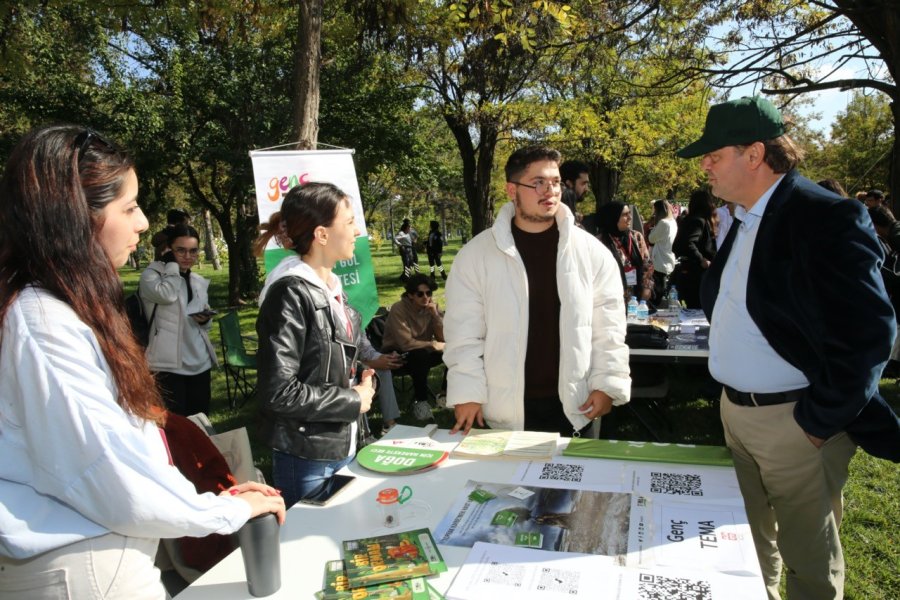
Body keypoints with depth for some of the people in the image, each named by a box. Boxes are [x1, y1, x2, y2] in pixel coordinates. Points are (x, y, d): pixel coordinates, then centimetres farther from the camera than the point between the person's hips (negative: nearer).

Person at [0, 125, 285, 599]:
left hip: (102, 553, 9)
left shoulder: (72, 309, 6)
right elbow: (112, 475, -23)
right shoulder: (44, 324, -23)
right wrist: (227, 510, -11)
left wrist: (212, 499, 6)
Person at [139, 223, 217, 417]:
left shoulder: (199, 282, 15)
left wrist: (205, 320, -2)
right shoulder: (151, 274, -2)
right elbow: (166, 294, -25)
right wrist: (171, 263, -10)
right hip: (169, 364, -6)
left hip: (200, 362, 6)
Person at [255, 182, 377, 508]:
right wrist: (353, 401, -15)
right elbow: (277, 392, -24)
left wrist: (360, 384, 2)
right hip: (309, 459, -8)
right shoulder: (291, 293, -19)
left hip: (345, 446, 8)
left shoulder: (332, 287, 7)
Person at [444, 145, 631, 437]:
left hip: (574, 407, 1)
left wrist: (607, 384, -2)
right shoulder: (475, 254, -4)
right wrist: (467, 392, -7)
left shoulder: (592, 251, 0)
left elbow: (607, 327, 2)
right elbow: (464, 331, -3)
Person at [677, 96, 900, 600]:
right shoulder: (743, 220, 9)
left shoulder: (826, 217, -18)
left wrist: (819, 422, -17)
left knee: (808, 557, 10)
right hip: (735, 408, 8)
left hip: (794, 420, -8)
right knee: (748, 540, 22)